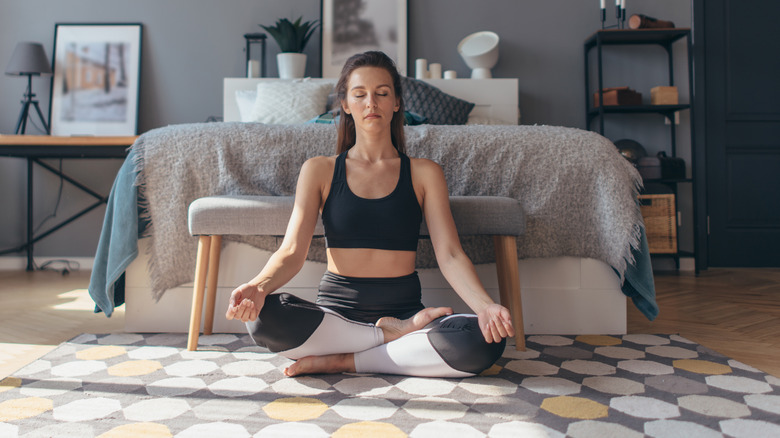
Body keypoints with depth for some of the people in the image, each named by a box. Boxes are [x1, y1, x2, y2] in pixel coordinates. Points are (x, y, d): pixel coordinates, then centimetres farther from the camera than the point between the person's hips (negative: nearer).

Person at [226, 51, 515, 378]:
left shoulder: (424, 173, 6)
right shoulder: (319, 171, 6)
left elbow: (450, 255, -3)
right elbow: (291, 252, -3)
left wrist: (485, 306, -22)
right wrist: (258, 286, -26)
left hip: (405, 309, 0)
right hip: (336, 311, 0)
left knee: (486, 341, -29)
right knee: (263, 317, -31)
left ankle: (342, 361, -17)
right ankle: (396, 334, -15)